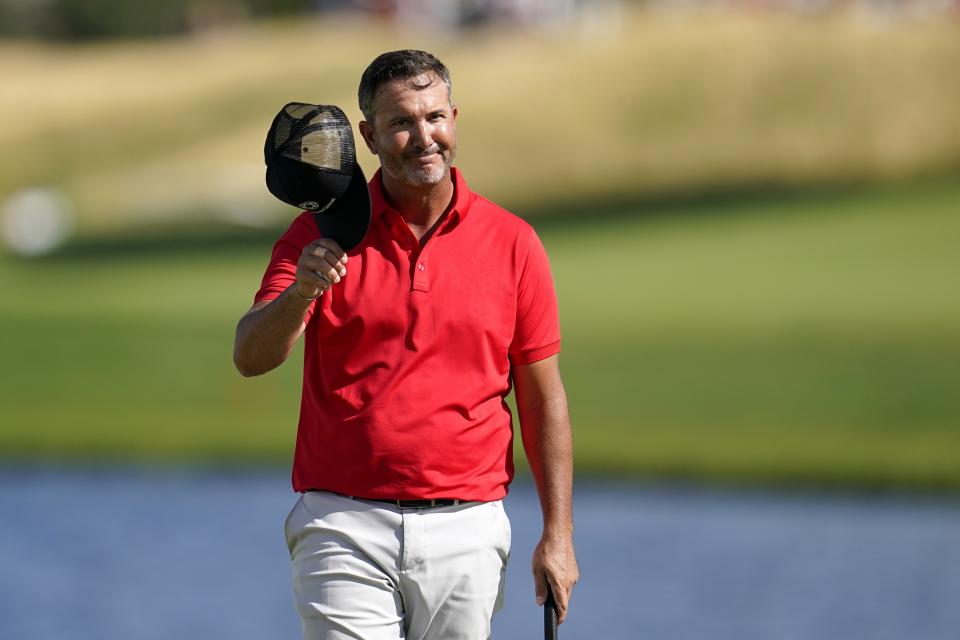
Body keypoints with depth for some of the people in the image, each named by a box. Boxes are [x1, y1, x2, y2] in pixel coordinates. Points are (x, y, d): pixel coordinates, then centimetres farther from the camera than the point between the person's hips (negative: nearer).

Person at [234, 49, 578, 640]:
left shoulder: (513, 242, 4)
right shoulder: (322, 234, 2)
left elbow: (542, 398, 7)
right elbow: (251, 358, -8)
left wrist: (558, 534, 2)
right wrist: (301, 292, -28)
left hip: (466, 530, 1)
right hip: (345, 525, -1)